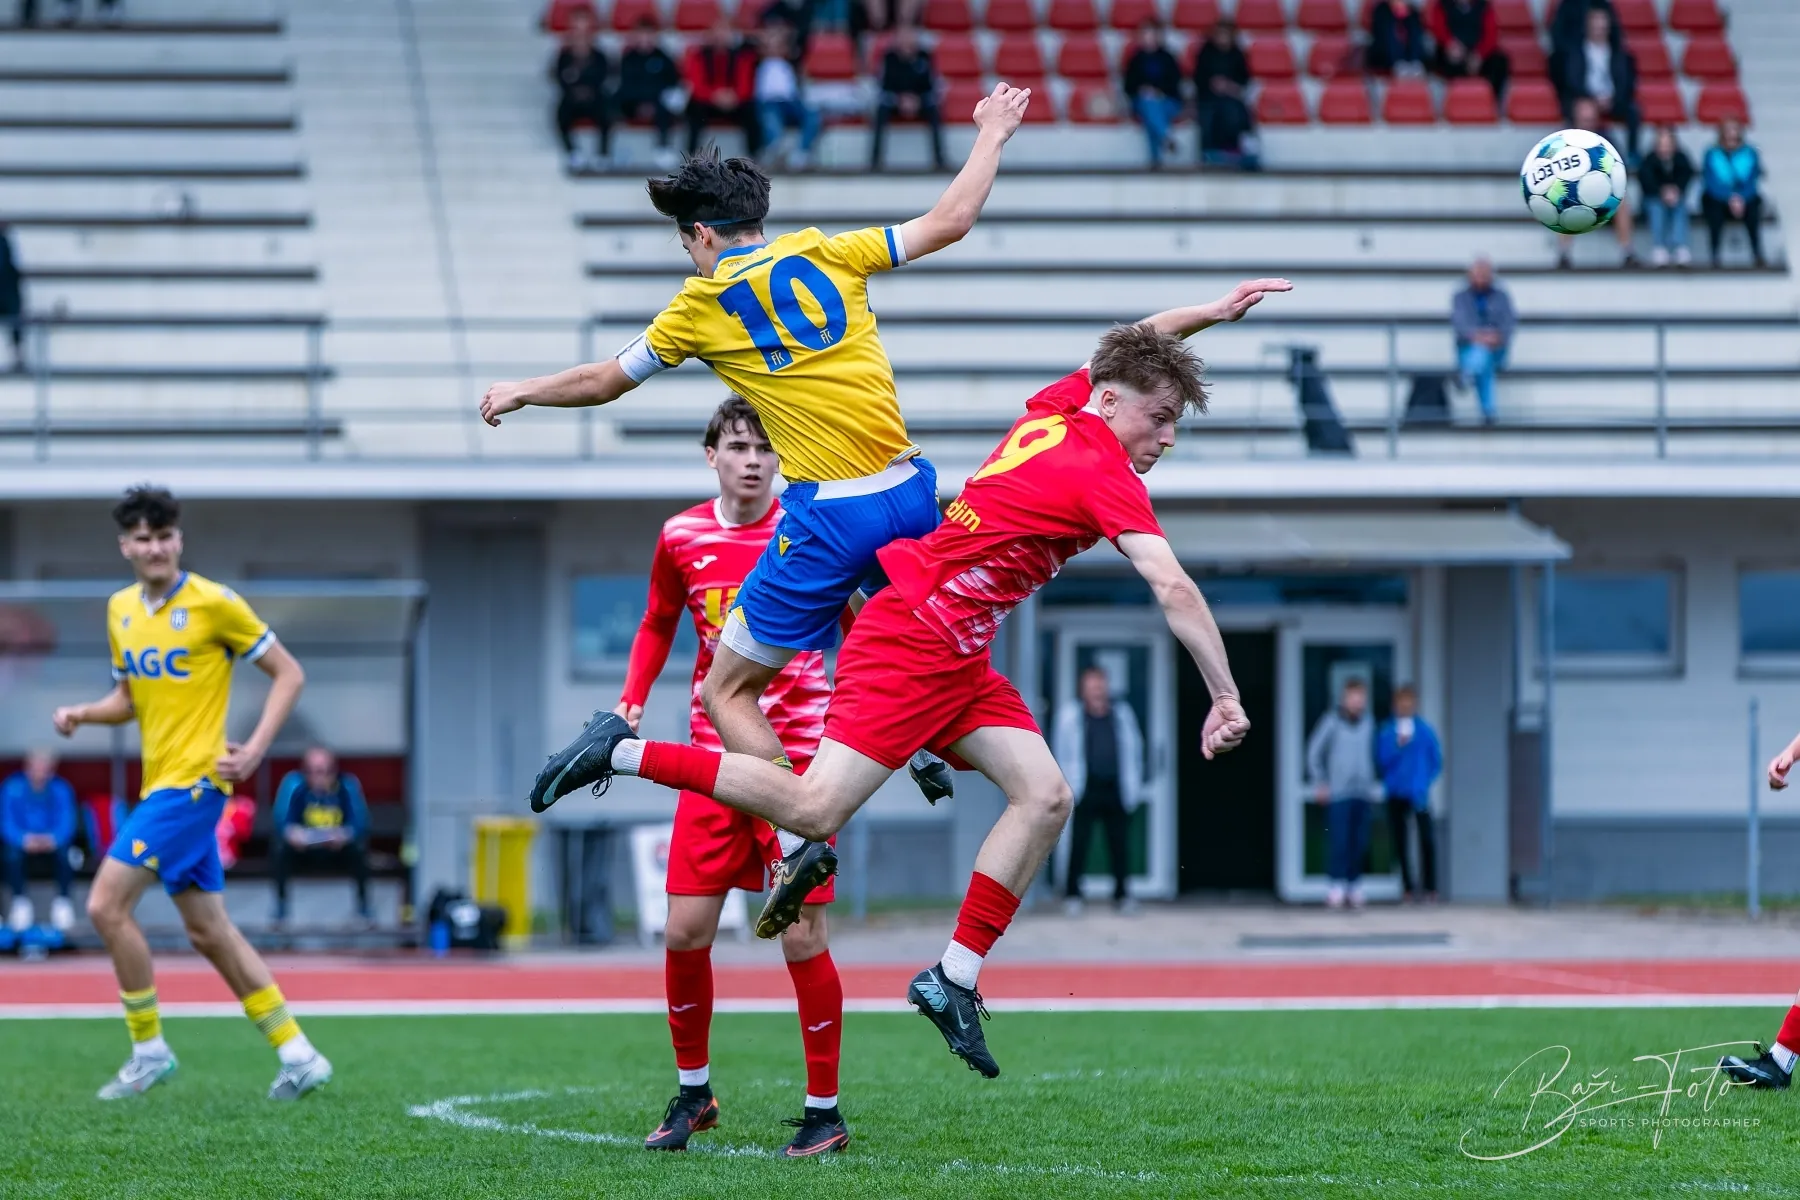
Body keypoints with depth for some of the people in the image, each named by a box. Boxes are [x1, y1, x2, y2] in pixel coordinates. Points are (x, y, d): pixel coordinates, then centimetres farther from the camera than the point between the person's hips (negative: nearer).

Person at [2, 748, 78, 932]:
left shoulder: (61, 789, -5)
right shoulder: (11, 788, -9)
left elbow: (66, 823, -12)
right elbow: (6, 823, -14)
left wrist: (53, 840, -35)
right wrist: (24, 840, -34)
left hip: (52, 841, 1)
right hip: (21, 840, -1)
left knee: (64, 854, -32)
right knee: (12, 855, -34)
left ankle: (62, 902, -18)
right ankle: (20, 902, -21)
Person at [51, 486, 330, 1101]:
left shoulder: (214, 603, -10)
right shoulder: (120, 610, 11)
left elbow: (288, 674, -5)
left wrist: (255, 749, -15)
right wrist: (82, 713, 1)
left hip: (194, 780, -8)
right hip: (161, 784, 8)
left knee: (107, 904, -13)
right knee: (208, 931, 10)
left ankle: (149, 1049, -2)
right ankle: (298, 1055, 16)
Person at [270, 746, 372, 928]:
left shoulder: (347, 786, -21)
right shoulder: (293, 785, -22)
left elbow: (360, 823, -25)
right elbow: (281, 821, -26)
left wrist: (346, 835, -47)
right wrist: (291, 832, -49)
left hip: (338, 849, 0)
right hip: (302, 848, 0)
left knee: (359, 847, -28)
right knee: (279, 847, -29)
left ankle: (363, 906, -12)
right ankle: (281, 905, -13)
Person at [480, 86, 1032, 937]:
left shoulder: (701, 307, 3)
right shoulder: (829, 255, 9)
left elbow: (604, 381, 16)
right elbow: (950, 221, 14)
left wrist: (519, 393, 33)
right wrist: (992, 135, 29)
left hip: (826, 518, -5)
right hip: (909, 495, 5)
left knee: (728, 693, 7)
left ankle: (799, 836, -9)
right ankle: (919, 743, 25)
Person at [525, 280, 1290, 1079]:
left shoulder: (1056, 408, 9)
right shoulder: (1104, 472, -14)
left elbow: (1130, 346, 32)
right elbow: (1172, 589, -21)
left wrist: (1211, 313, 32)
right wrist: (1225, 698, -19)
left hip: (956, 661, 10)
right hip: (912, 643, -10)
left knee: (1044, 796, 0)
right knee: (814, 811, -15)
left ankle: (955, 977, 0)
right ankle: (625, 753, -6)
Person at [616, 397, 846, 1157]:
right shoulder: (682, 538, 2)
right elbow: (658, 625, 19)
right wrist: (630, 703, 5)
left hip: (799, 753, -3)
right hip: (714, 757, 3)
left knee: (802, 936, -5)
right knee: (685, 931, 0)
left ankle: (824, 1112, 6)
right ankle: (692, 1090, 21)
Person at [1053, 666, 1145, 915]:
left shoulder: (1122, 714, 10)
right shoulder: (1070, 716, 5)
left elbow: (1133, 750, 12)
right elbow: (1063, 753, 6)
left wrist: (1133, 786, 6)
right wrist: (1067, 787, -1)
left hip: (1116, 791, 2)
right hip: (1085, 791, -2)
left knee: (1120, 845, 2)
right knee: (1079, 843, -4)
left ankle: (1121, 894, 10)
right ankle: (1072, 894, 1)